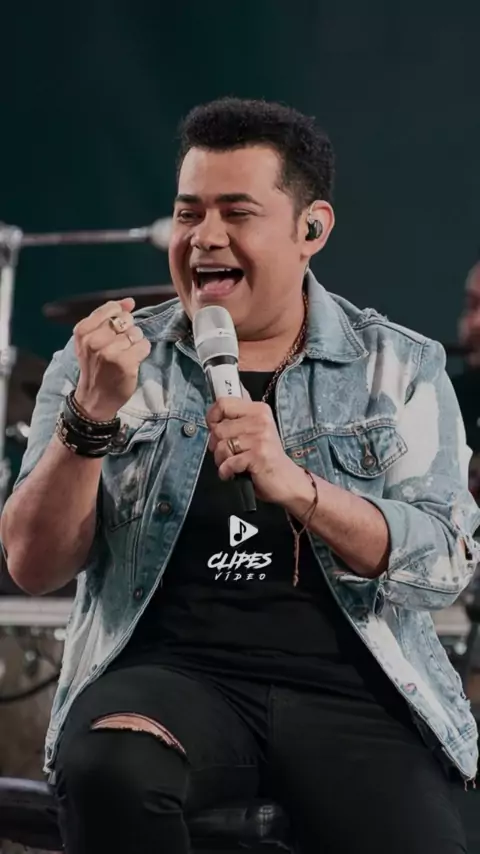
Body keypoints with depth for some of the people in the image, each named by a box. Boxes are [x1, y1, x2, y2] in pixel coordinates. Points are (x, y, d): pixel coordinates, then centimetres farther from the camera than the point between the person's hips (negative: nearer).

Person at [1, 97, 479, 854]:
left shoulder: (401, 369, 9)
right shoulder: (109, 364, 9)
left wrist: (295, 486, -18)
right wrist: (92, 416, -16)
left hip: (353, 688, 1)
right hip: (169, 673, 0)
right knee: (111, 770, -34)